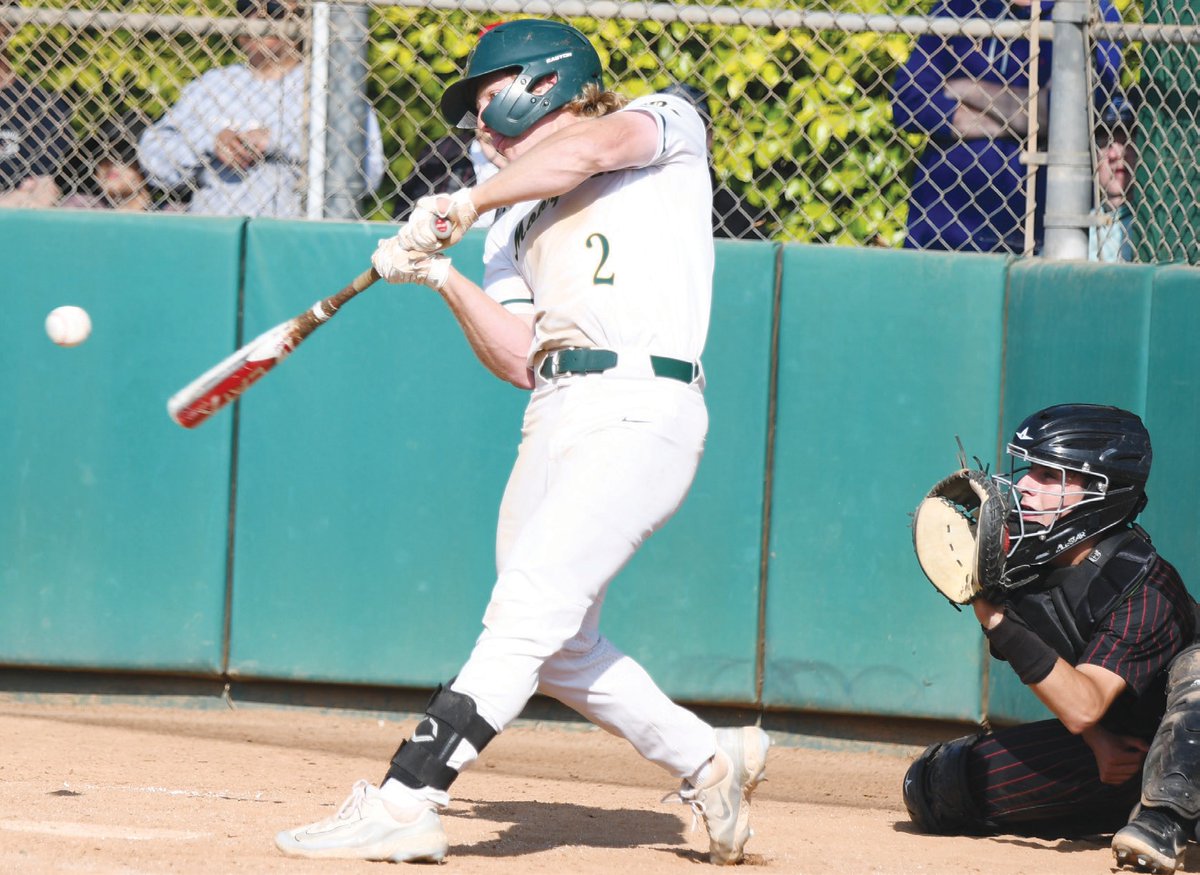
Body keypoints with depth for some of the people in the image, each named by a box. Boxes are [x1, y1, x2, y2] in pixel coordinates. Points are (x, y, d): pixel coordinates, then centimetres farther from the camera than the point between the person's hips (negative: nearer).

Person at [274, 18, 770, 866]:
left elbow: (590, 147, -14)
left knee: (527, 613, -16)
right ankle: (709, 762, 26)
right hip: (556, 417, 8)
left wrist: (469, 202, -6)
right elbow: (521, 357, 12)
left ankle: (405, 803, -23)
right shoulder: (518, 223, 24)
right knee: (559, 651, 8)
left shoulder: (668, 126, 9)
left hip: (640, 412, -8)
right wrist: (445, 278, -1)